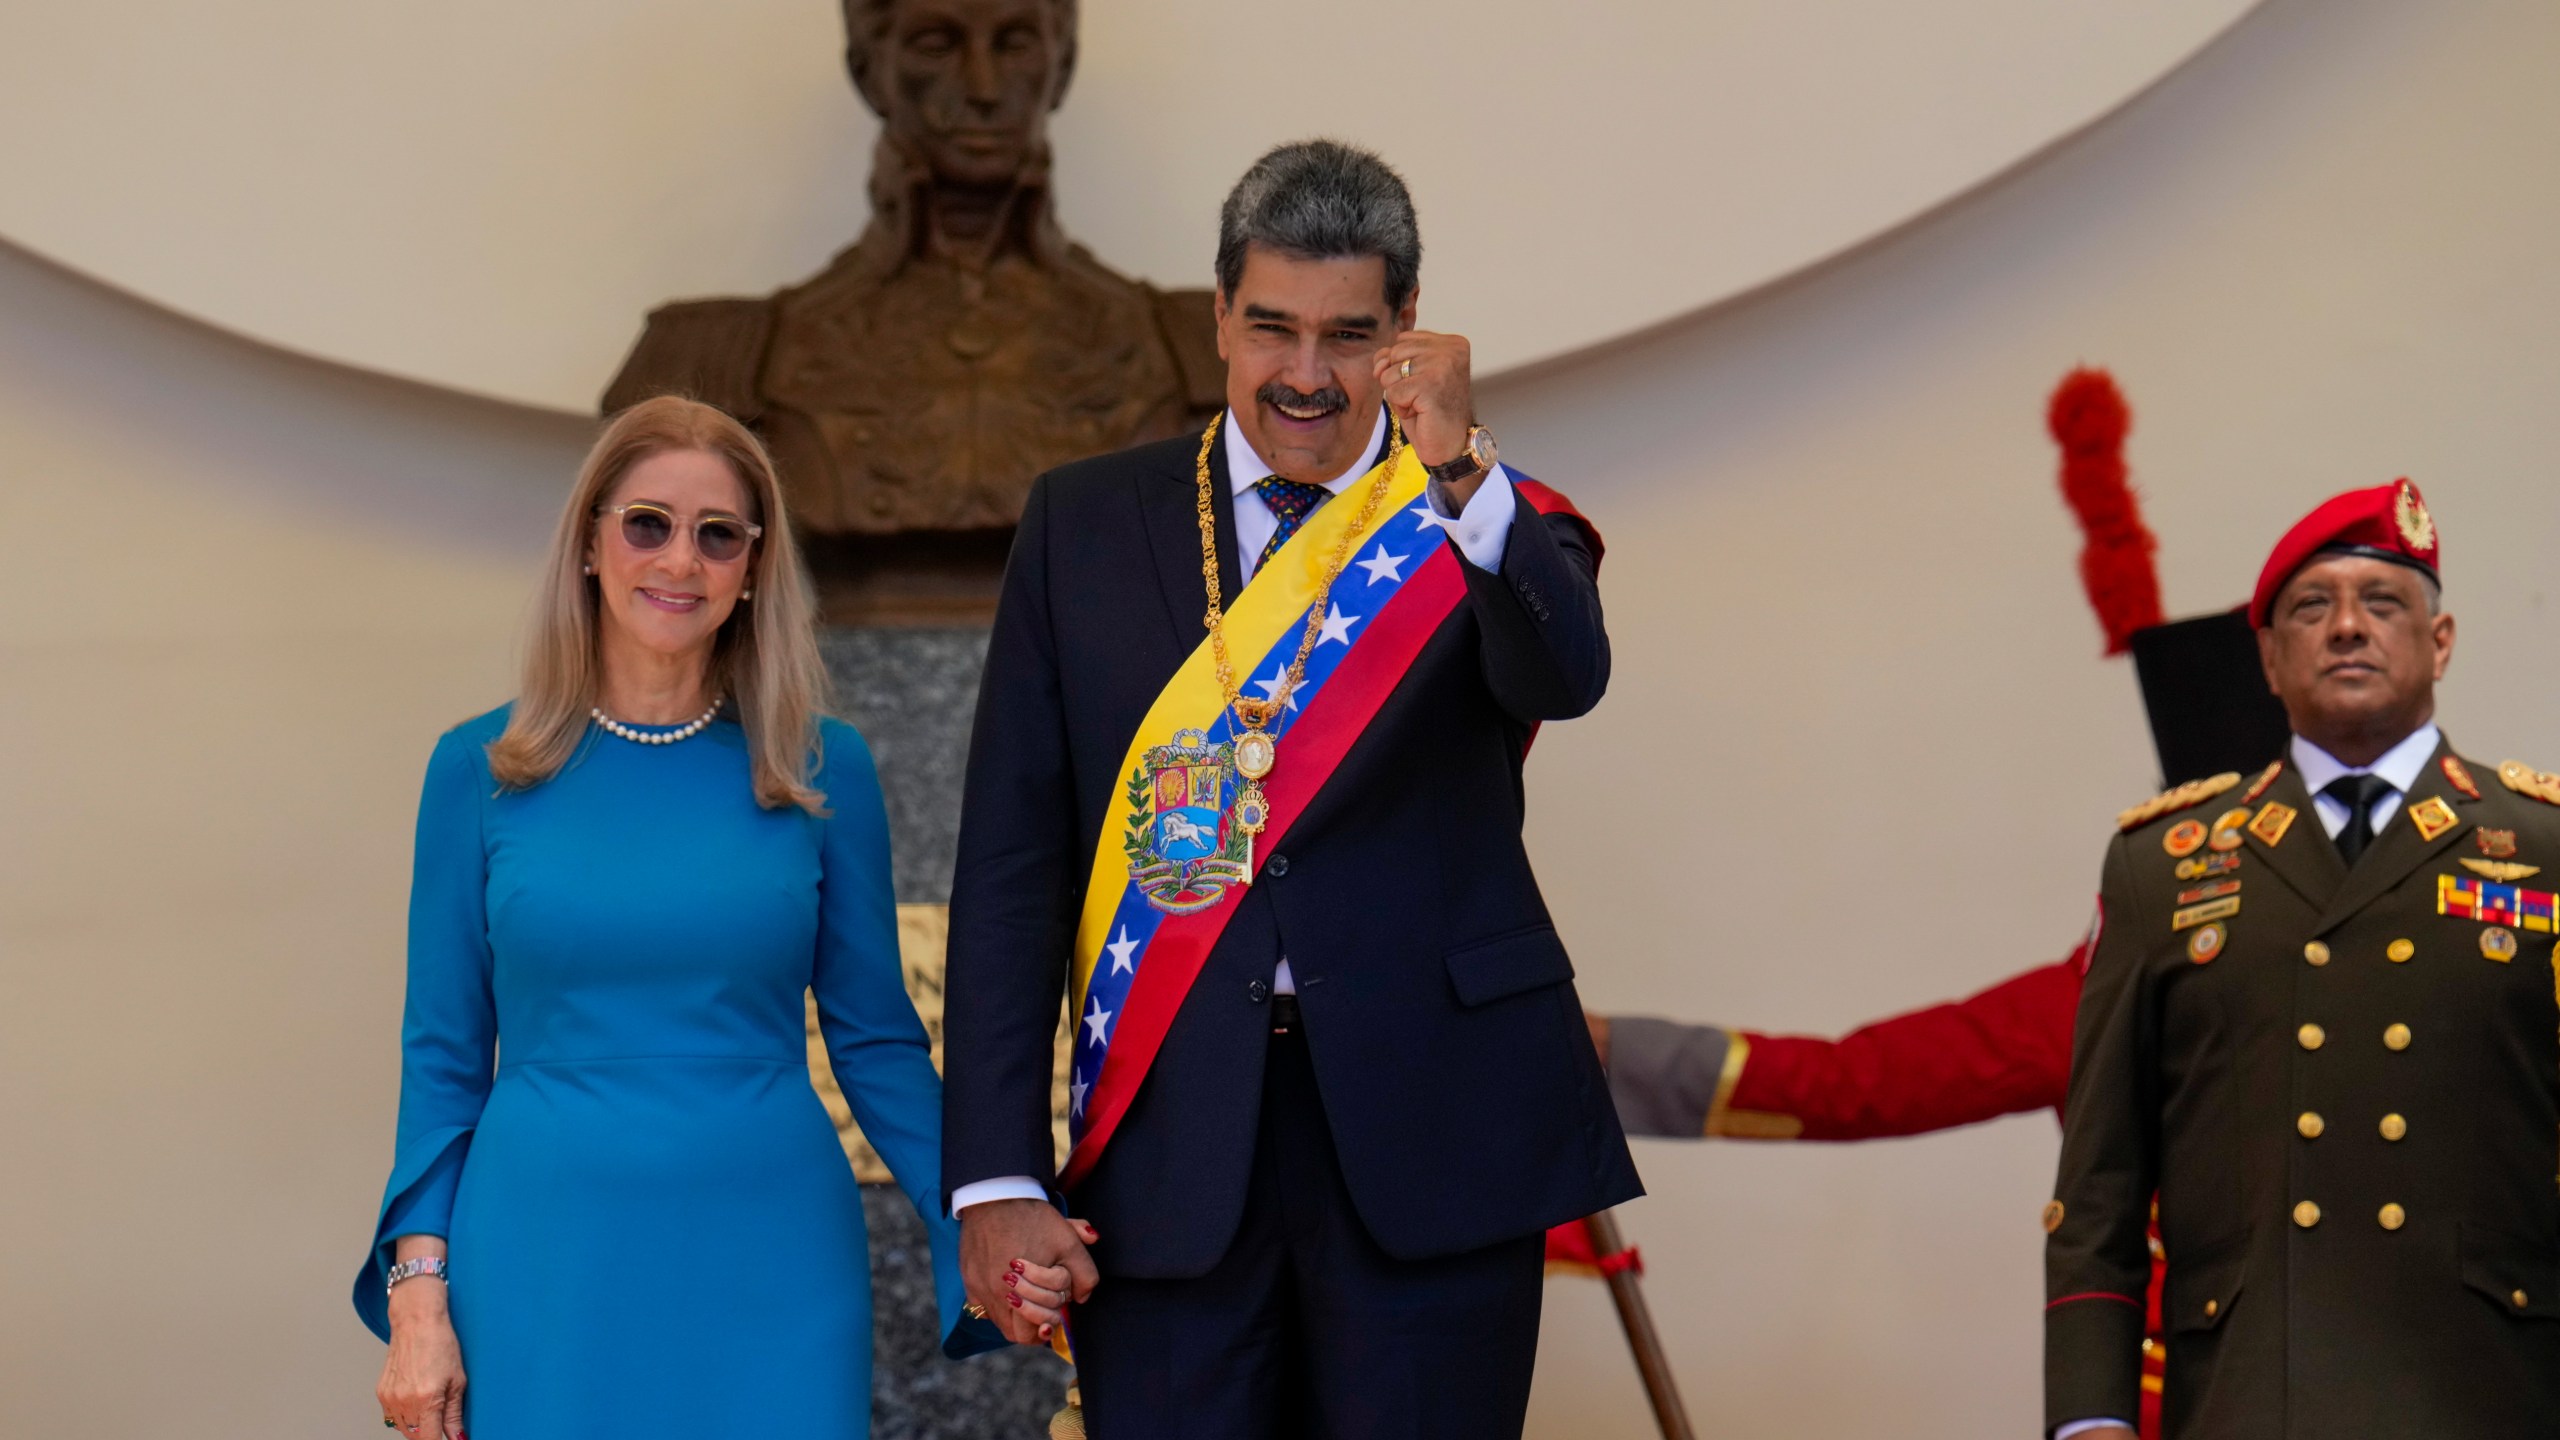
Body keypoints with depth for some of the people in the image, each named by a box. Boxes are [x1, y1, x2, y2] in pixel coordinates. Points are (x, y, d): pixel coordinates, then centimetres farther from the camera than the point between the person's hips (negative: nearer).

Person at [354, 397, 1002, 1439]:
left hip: (768, 1272, 0)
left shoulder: (822, 768, 3)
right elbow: (445, 1054, 5)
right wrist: (418, 1294, -2)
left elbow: (875, 1037, 7)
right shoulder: (480, 770, 3)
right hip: (547, 1268, 0)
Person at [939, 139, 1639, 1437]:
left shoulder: (1489, 524, 6)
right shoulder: (1086, 525, 8)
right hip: (1171, 1142, 1)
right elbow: (1012, 865, 5)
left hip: (1430, 1139, -1)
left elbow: (1565, 678, -17)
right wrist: (995, 1181, -3)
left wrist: (1462, 473, -34)